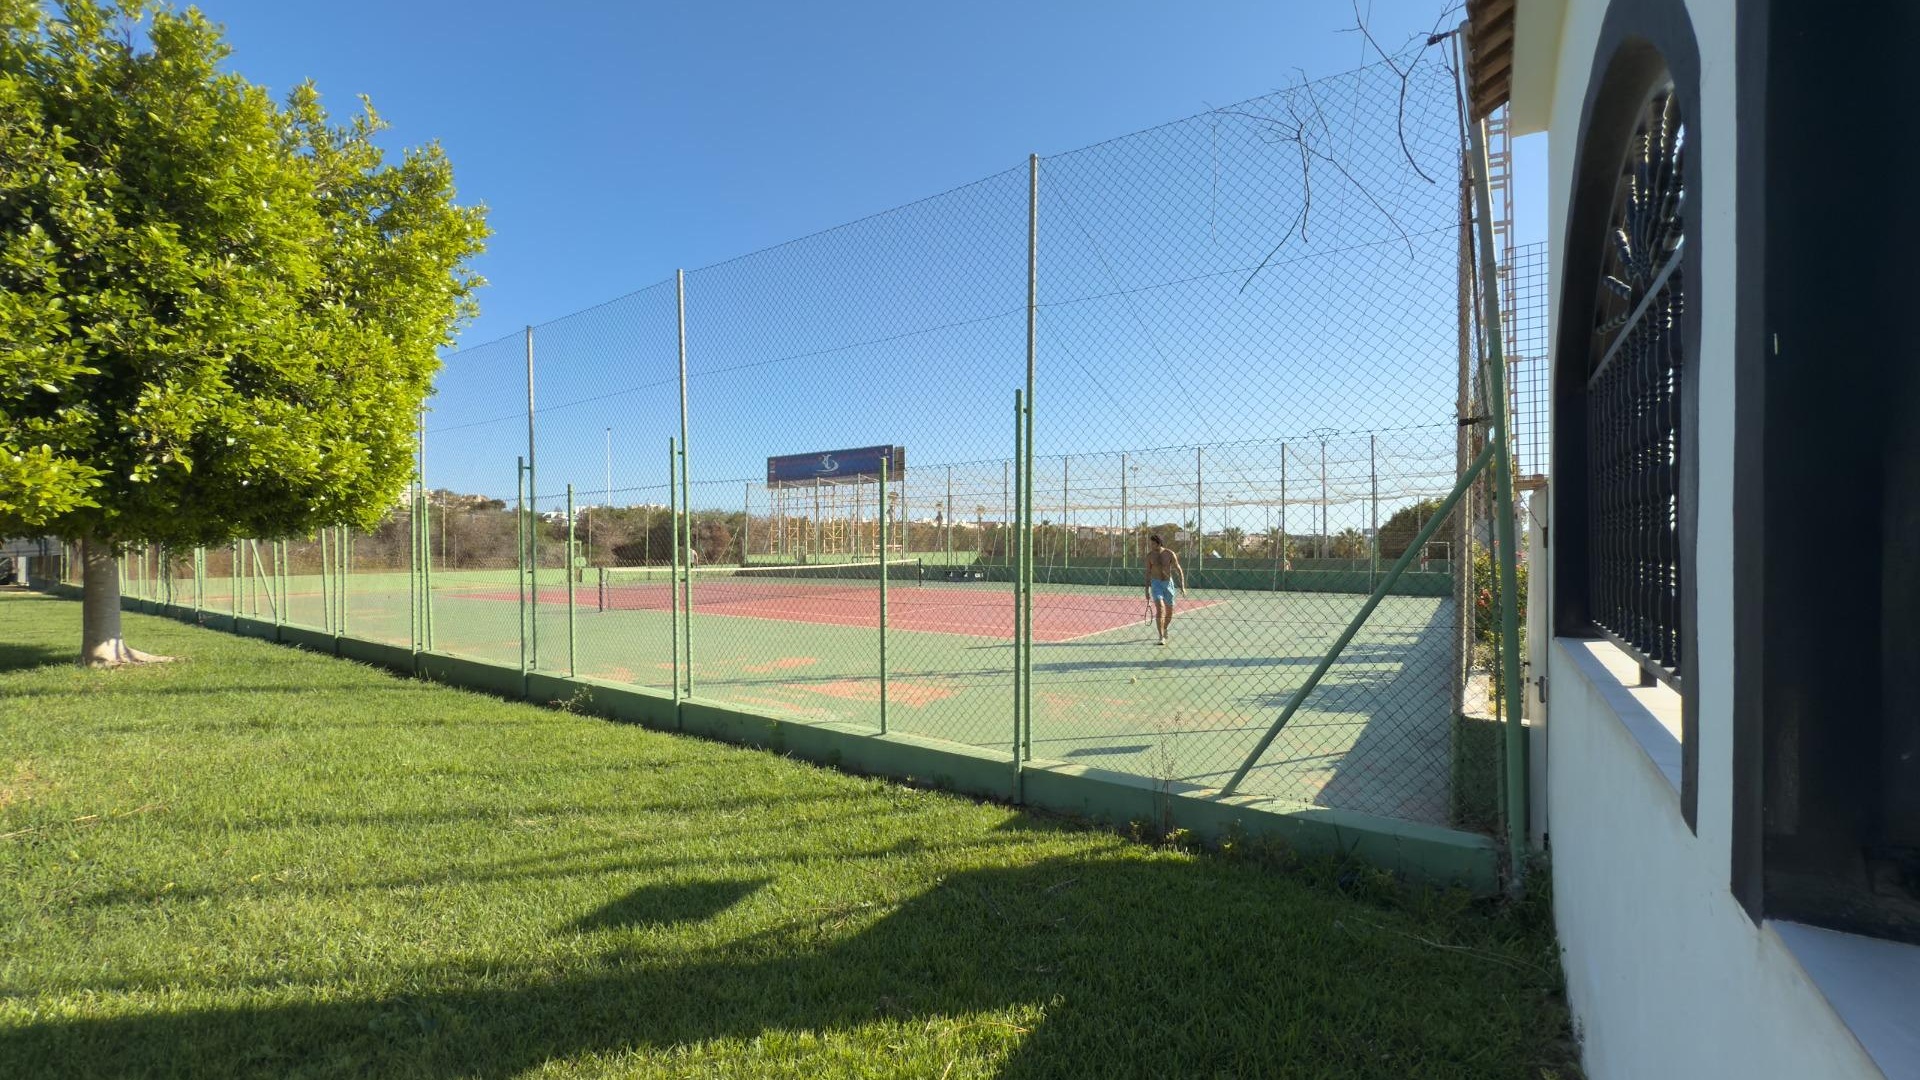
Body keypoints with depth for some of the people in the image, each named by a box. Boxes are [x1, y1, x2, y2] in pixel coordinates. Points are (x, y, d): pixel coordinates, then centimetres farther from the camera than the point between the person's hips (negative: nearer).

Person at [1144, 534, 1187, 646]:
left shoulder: (1170, 554, -7)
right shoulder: (1150, 555, -3)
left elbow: (1179, 570, -2)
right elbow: (1148, 573, 4)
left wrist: (1182, 585, -10)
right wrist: (1147, 590, 2)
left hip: (1168, 583, 1)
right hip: (1156, 583, -1)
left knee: (1169, 610, 10)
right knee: (1160, 608, -19)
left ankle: (1164, 629, 39)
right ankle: (1161, 637, -18)